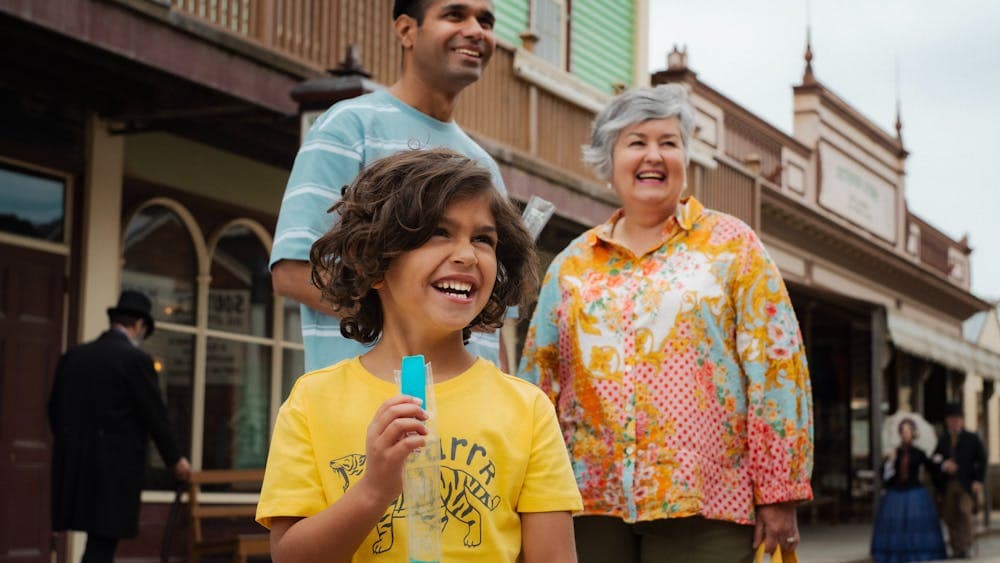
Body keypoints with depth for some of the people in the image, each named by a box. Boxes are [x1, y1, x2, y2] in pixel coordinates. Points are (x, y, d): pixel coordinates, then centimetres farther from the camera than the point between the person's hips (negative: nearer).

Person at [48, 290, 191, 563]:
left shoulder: (72, 356, 9)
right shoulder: (136, 360, -9)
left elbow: (54, 410, 13)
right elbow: (155, 416, -7)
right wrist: (175, 459, 5)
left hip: (73, 463, 6)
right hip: (115, 466, -6)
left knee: (99, 540, 14)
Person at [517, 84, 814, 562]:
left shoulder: (731, 245, 5)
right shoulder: (572, 263, 13)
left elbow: (775, 368, -2)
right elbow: (537, 381, 13)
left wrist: (778, 493, -8)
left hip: (704, 505, -2)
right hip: (591, 501, 3)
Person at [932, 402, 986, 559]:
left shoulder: (972, 439, 8)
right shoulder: (942, 441, 16)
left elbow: (982, 460, 6)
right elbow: (934, 460, 10)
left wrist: (978, 481, -5)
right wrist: (943, 465, -13)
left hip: (966, 484, -3)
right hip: (947, 485, 3)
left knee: (964, 511, -17)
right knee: (950, 516, 0)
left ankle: (965, 547, -12)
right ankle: (956, 549, 9)